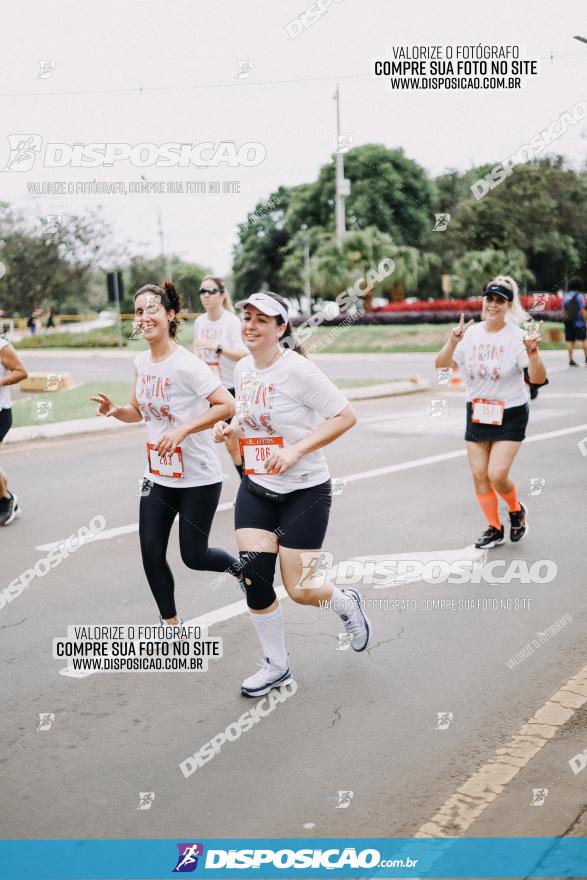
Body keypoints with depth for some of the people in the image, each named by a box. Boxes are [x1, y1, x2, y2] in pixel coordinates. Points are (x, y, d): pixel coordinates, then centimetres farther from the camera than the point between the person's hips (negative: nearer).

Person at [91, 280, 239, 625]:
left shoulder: (186, 364, -19)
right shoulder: (142, 362, 4)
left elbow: (227, 405, -23)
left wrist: (182, 429, -28)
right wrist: (114, 410, -5)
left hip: (198, 477, -6)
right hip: (159, 476, 6)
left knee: (193, 555, 3)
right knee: (151, 554, 2)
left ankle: (242, 567, 36)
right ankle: (172, 624, 21)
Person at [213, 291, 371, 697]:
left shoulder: (297, 370, -18)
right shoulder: (244, 368, 4)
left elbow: (346, 416, -18)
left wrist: (295, 450, -24)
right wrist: (230, 429, -1)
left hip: (305, 491, -6)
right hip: (256, 488, 6)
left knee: (301, 590, -3)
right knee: (255, 579, -2)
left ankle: (347, 603, 33)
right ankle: (276, 666, 18)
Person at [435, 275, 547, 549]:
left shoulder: (517, 336, -13)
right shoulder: (471, 333, -2)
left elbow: (538, 379, -18)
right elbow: (441, 364, -5)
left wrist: (532, 353, -35)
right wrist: (453, 342, -21)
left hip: (510, 415, -4)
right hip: (477, 413, 4)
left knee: (497, 475, -11)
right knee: (479, 475, 5)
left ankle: (517, 510, 21)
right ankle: (494, 529, 23)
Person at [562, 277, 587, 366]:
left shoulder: (565, 296, 11)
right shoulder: (579, 295, -9)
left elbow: (564, 309, 12)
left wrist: (567, 318, 17)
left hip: (568, 321, 6)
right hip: (578, 321, -6)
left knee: (570, 341, 6)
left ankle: (571, 360, 2)